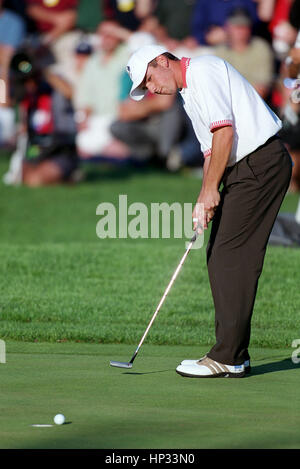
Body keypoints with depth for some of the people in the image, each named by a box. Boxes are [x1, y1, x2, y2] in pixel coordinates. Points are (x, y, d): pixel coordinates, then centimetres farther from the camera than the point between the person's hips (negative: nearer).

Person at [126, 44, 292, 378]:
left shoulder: (204, 71, -9)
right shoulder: (189, 94, 22)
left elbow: (225, 130, -17)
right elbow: (211, 149, 22)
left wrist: (211, 188, -13)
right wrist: (204, 201, 8)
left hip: (261, 163, -10)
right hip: (242, 169, 10)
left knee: (231, 258, -11)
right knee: (218, 258, 9)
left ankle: (228, 357, -10)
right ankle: (234, 354, 12)